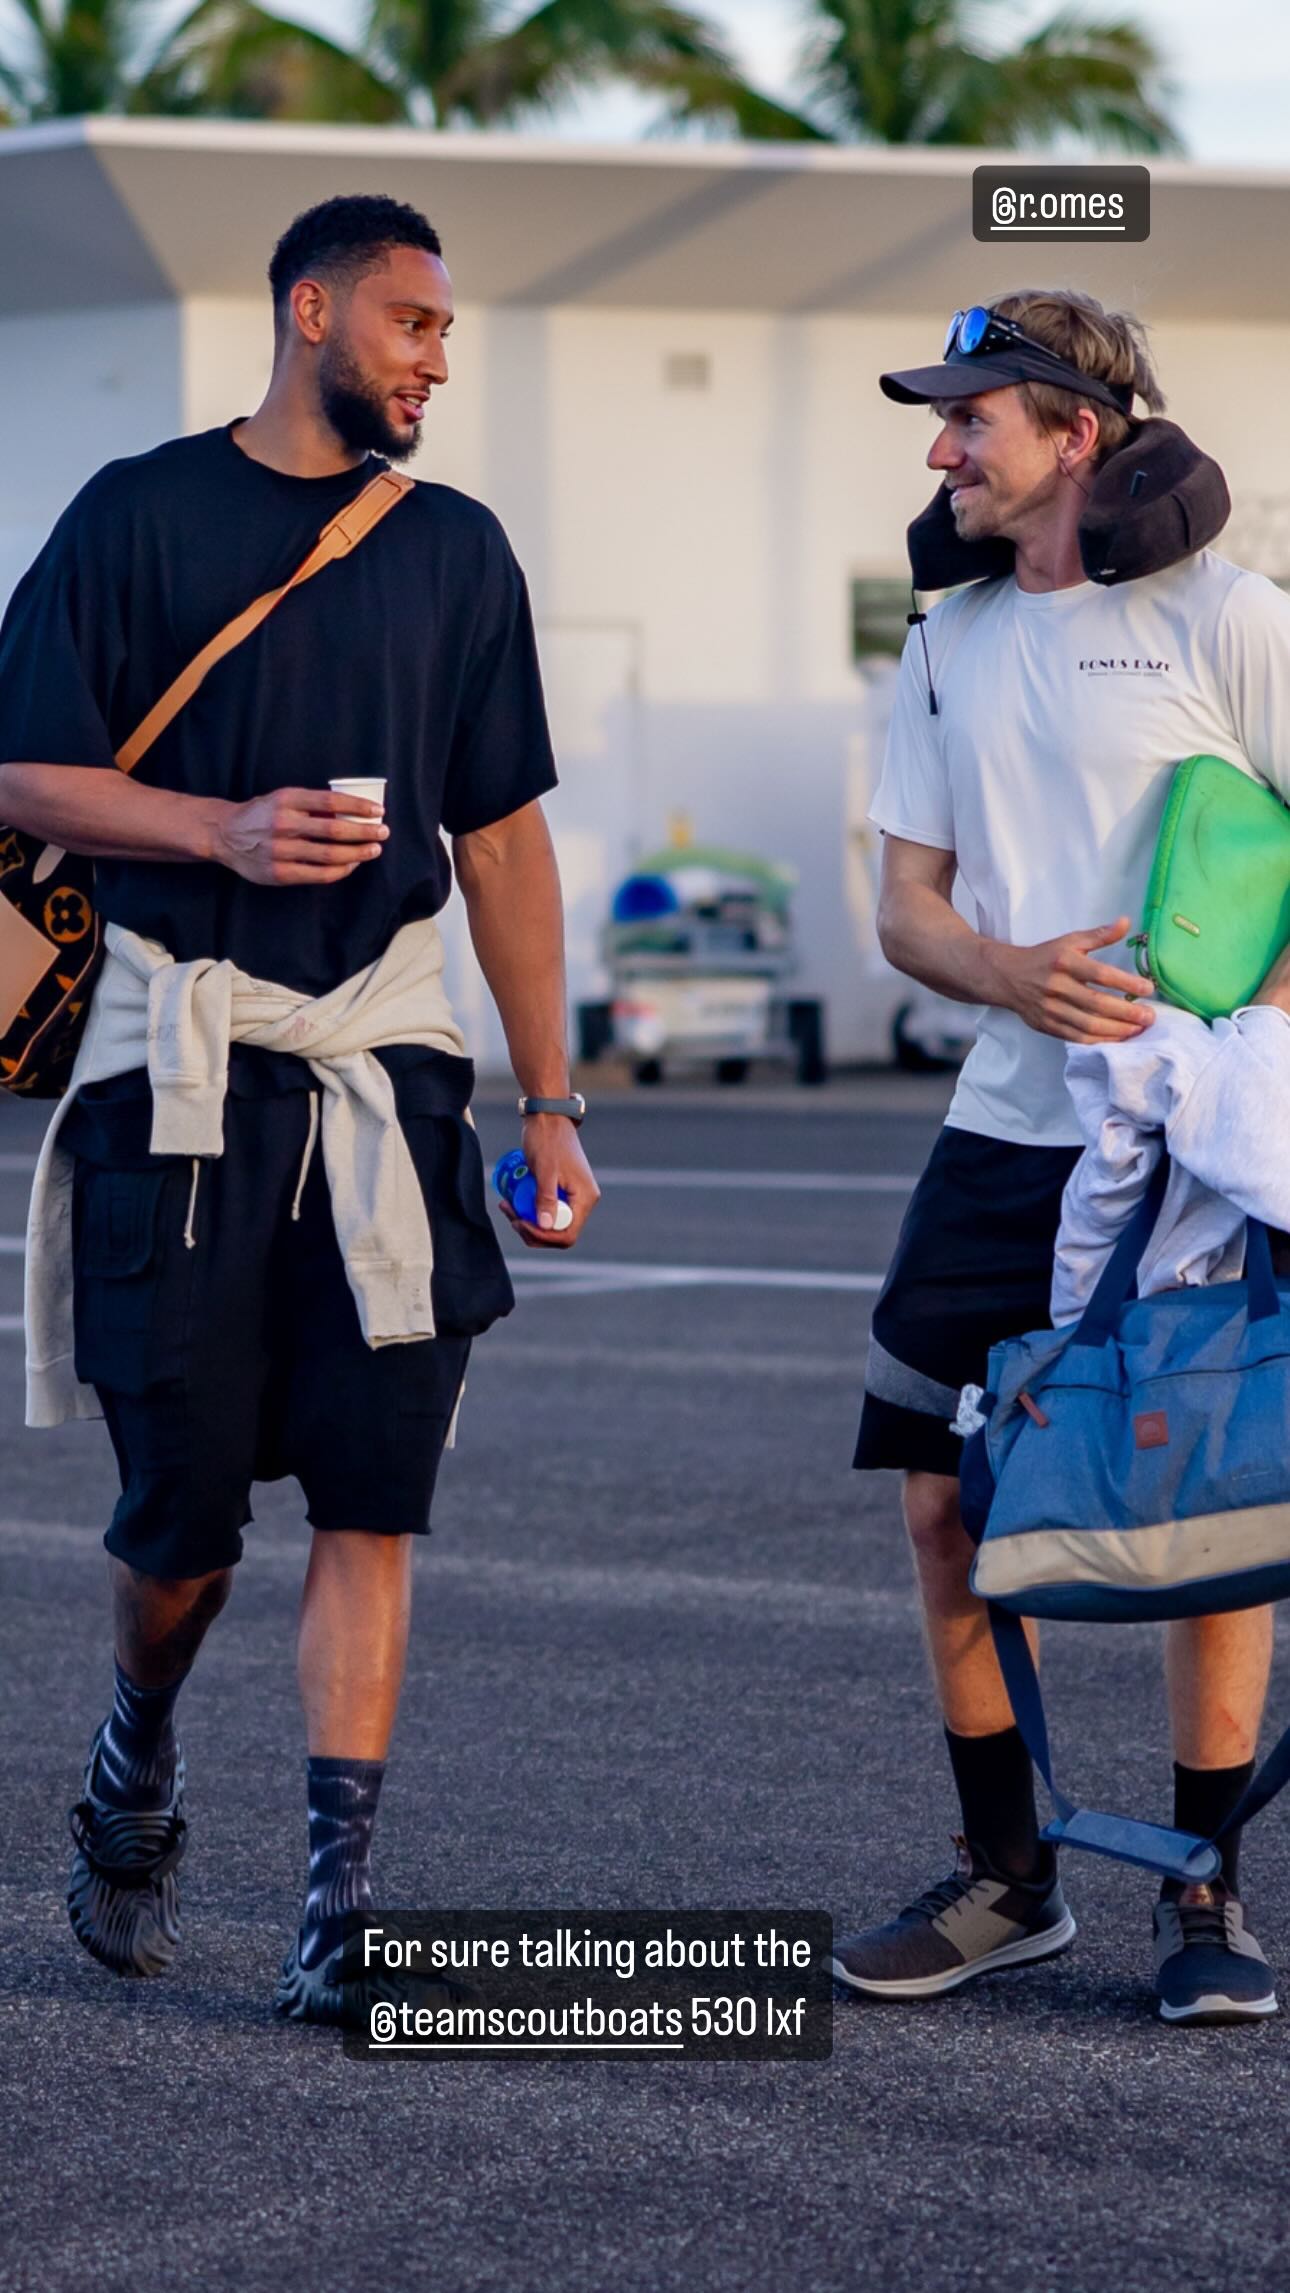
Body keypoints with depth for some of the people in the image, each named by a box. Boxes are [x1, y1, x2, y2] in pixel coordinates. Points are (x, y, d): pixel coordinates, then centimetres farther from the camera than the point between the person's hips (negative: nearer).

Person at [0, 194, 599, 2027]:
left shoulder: (456, 549, 13)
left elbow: (502, 835, 14)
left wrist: (551, 1104, 10)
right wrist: (225, 830, -16)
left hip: (387, 1056, 2)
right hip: (179, 1057, -2)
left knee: (373, 1497, -6)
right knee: (183, 1496, 1)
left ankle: (342, 1898, -4)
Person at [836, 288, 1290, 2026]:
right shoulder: (950, 645, 13)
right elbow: (907, 904, 11)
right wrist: (1013, 976, -10)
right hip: (1008, 1125, 6)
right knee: (946, 1503, 4)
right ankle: (1009, 1878, 18)